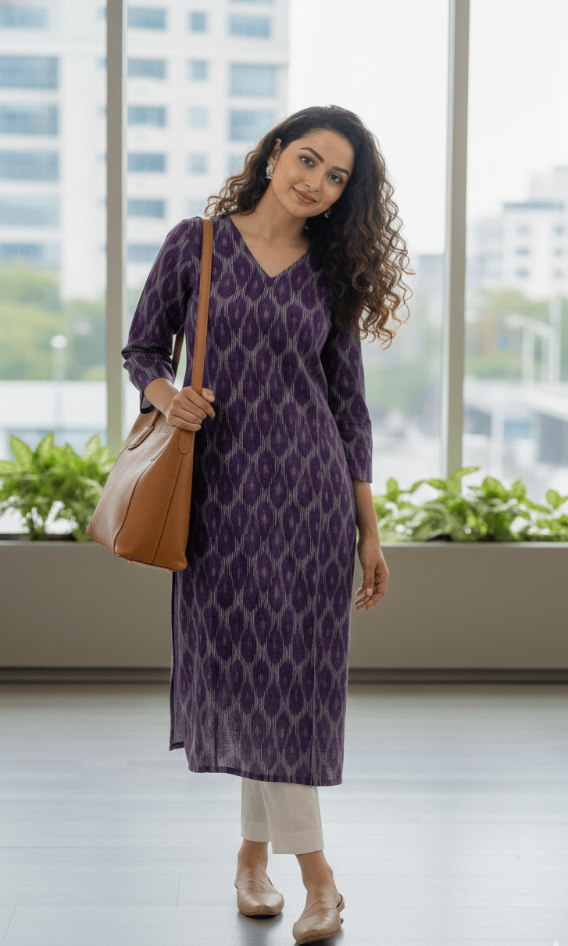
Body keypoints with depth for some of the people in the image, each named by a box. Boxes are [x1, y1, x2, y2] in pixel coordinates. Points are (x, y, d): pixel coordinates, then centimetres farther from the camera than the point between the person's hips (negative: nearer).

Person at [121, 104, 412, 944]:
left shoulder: (331, 273, 7)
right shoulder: (196, 244, 3)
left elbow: (348, 404, 9)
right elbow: (143, 347, 9)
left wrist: (368, 528, 8)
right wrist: (165, 395, -15)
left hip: (310, 488, 1)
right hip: (222, 487, -1)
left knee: (293, 667, 0)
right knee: (245, 661, -2)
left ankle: (256, 852, 16)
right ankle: (316, 872, 10)